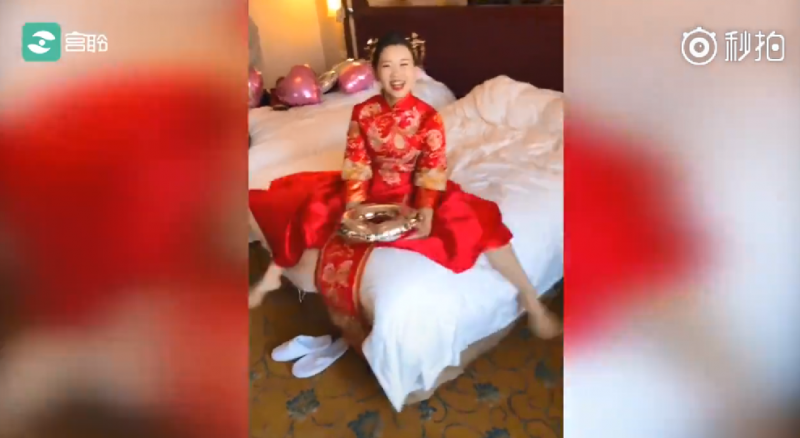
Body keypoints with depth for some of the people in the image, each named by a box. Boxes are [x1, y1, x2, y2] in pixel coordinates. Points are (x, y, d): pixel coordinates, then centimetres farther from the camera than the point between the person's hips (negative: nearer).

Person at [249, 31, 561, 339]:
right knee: (310, 207, -11)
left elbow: (432, 173, -17)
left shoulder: (429, 117, -17)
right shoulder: (362, 112, -10)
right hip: (373, 189, 3)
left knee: (474, 221, -26)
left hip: (414, 191, -3)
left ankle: (530, 298, -17)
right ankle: (272, 276, 10)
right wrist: (352, 209, -19)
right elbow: (355, 166, -8)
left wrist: (425, 215, -30)